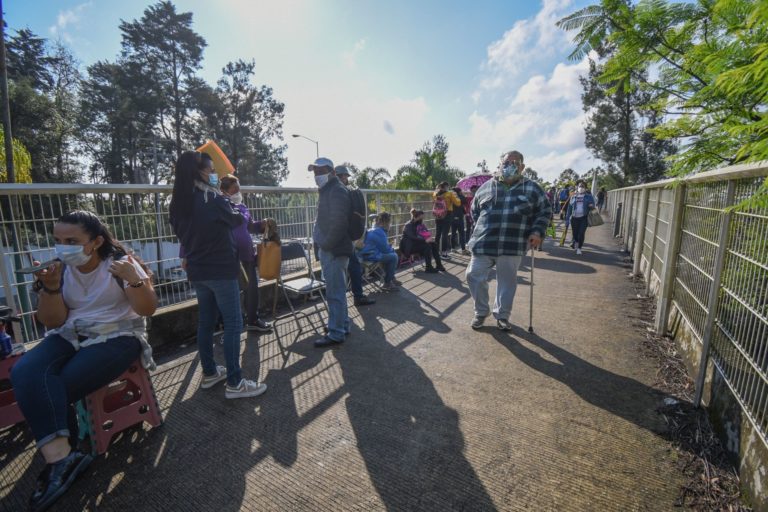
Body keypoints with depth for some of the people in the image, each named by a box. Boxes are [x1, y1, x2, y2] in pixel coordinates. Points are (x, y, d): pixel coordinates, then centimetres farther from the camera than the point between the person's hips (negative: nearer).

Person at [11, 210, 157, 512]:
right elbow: (53, 322, 2)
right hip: (68, 337, 5)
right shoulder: (60, 268, 4)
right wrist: (50, 287, -14)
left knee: (59, 388, -22)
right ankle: (61, 456, -21)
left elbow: (148, 309, -12)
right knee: (24, 375, -24)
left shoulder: (120, 263, -7)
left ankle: (58, 458, -1)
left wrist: (135, 280, -30)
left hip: (116, 337, -4)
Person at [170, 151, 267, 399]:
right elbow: (236, 221, 1)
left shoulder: (178, 203, 5)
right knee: (233, 324, -2)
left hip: (197, 271, 8)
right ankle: (234, 383, 2)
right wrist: (242, 213, 19)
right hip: (221, 270, -8)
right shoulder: (213, 198, -15)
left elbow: (181, 232, 17)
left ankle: (209, 373, 28)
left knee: (206, 322, 16)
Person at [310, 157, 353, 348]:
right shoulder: (327, 191, 19)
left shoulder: (337, 191, -13)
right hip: (329, 250, 10)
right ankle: (343, 326, 29)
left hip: (334, 250, -10)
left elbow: (339, 223, -23)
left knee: (334, 293, -5)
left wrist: (325, 244, -16)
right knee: (337, 291, 17)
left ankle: (336, 334, 4)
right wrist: (321, 244, 14)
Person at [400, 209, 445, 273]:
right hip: (409, 247, -7)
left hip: (417, 243, 8)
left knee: (434, 244, -14)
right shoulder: (408, 226, -16)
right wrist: (425, 240, -36)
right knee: (427, 246, -29)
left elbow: (426, 233, 7)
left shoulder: (419, 224, 6)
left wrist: (429, 238, -17)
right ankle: (429, 268, -25)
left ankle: (438, 265, -11)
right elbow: (412, 237, -30)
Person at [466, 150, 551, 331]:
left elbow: (545, 210, 9)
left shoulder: (531, 188, 5)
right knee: (474, 276, 1)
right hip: (483, 244, 1)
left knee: (507, 282, 10)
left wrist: (537, 231, -5)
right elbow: (474, 209, 19)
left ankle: (502, 315, 30)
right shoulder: (486, 187, 8)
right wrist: (481, 229, 8)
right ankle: (481, 312, 23)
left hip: (512, 247, -1)